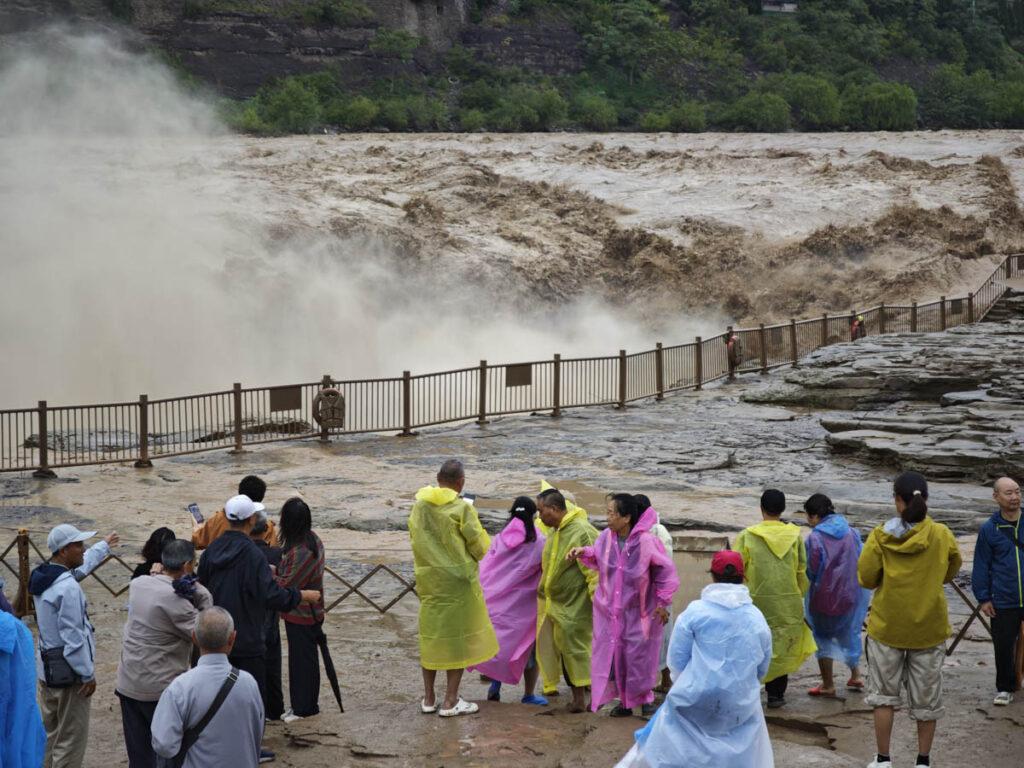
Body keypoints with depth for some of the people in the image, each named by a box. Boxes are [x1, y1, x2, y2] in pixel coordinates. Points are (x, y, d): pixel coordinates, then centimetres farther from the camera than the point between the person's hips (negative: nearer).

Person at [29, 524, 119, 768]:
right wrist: (88, 674, -16)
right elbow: (73, 637, -24)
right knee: (71, 738, 0)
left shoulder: (43, 576, 4)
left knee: (50, 731, 20)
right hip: (68, 672, -9)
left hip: (47, 667, 9)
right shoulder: (68, 588, -25)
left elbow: (81, 564, 25)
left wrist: (104, 546, 41)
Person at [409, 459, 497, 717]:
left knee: (431, 636, 15)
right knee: (458, 637, 4)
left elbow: (414, 539, 11)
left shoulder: (419, 506, 2)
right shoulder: (462, 508, -14)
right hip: (457, 579, -5)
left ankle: (429, 698, 20)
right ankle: (450, 702, 5)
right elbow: (479, 547, -8)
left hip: (427, 580, 5)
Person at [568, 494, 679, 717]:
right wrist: (583, 553, -6)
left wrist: (663, 603, -7)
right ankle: (624, 700, 22)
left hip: (637, 612, -4)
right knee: (612, 654, 8)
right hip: (610, 610, 5)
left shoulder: (645, 541, -22)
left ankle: (645, 700, 21)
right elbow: (597, 558, 14)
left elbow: (666, 571, -10)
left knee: (639, 656, 3)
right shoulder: (606, 537, -9)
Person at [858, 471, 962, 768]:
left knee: (884, 695, 13)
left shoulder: (881, 536, -12)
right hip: (929, 628, 1)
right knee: (926, 698, 14)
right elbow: (950, 573, 7)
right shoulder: (942, 535, -8)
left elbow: (866, 578, -8)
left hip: (887, 626, -1)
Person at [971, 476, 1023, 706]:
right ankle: (1005, 688, 22)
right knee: (1003, 648, 7)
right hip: (1003, 603, 0)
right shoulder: (989, 529, -1)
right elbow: (982, 565, 4)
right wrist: (983, 598, 1)